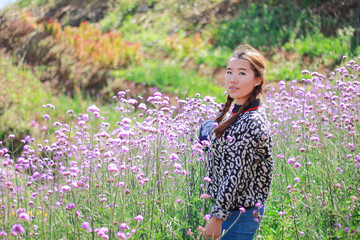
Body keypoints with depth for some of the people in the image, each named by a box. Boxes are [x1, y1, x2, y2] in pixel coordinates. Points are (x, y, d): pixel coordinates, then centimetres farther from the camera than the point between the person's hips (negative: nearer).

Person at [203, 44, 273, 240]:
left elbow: (237, 174, -22)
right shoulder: (233, 111, 8)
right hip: (225, 204, 9)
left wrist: (217, 218, -20)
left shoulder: (253, 122, -21)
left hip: (238, 214, -9)